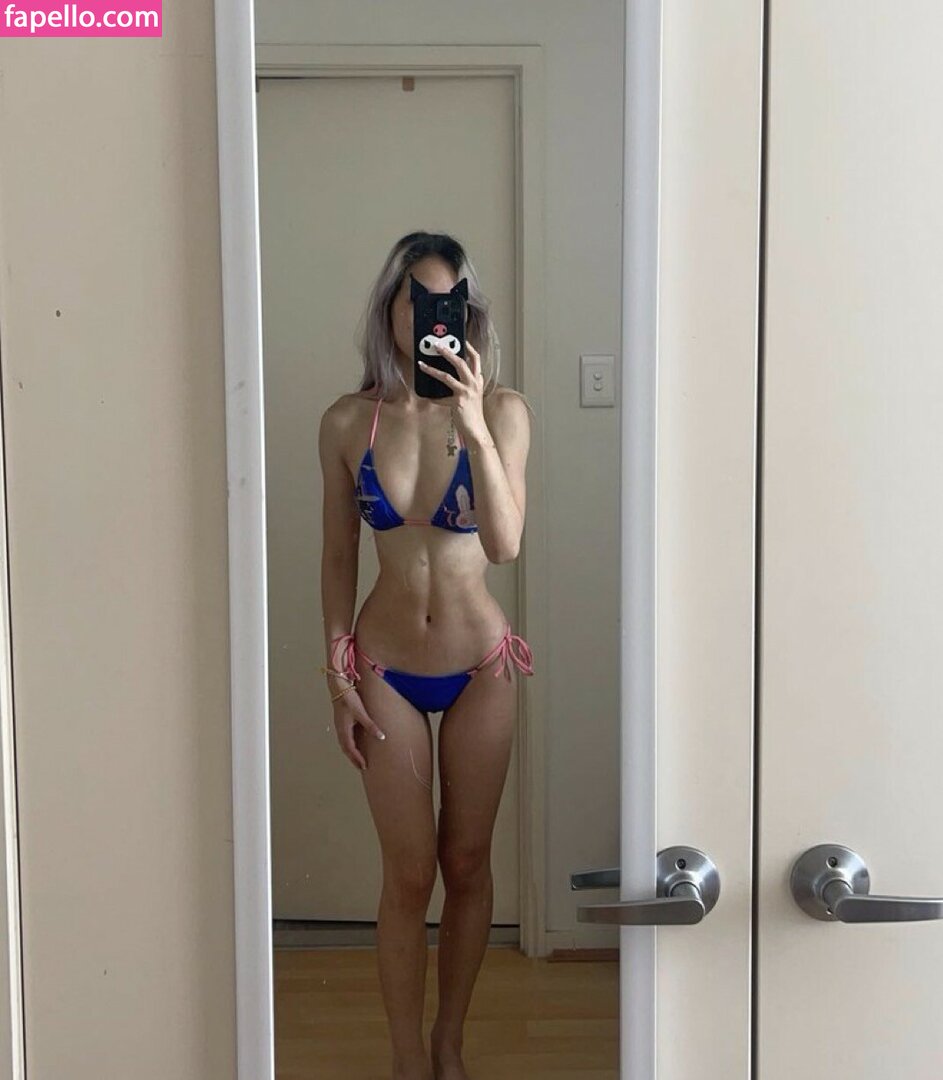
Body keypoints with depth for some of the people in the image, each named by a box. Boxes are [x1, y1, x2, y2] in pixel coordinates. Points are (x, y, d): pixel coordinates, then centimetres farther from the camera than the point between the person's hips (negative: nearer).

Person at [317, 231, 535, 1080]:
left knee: (468, 863, 12)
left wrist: (474, 425, -29)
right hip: (387, 667, 0)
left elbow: (504, 544, -19)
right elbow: (339, 557, 3)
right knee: (409, 875, 5)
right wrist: (338, 675, 0)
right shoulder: (348, 422, -5)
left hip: (480, 665, 0)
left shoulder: (501, 410, -9)